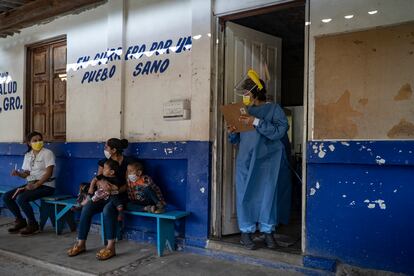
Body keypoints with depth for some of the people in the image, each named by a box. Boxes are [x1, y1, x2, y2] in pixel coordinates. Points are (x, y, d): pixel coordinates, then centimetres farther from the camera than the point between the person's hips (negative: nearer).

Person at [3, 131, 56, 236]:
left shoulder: (47, 153, -9)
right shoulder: (27, 155, 12)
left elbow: (49, 173, -16)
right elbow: (25, 174, 14)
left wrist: (35, 185, -21)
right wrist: (18, 174, -9)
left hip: (45, 185, -7)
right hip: (30, 184, 7)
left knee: (21, 198, -27)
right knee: (6, 197, -4)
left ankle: (33, 224, -9)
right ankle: (20, 221, 11)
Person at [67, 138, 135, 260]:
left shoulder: (128, 162, -5)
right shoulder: (104, 162, 12)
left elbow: (128, 184, -9)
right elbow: (98, 178, 13)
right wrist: (92, 186, -7)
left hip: (120, 195, -5)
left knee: (107, 209, -36)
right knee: (86, 208, -20)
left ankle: (110, 247, -32)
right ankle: (81, 243, -9)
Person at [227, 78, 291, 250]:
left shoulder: (273, 109, 4)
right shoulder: (245, 112, 16)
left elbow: (280, 131, -12)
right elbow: (238, 140, 19)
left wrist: (257, 122, -19)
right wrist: (233, 132, -3)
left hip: (268, 160, -3)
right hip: (246, 160, 3)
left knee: (268, 195, 0)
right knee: (246, 194, -2)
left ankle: (267, 232, 14)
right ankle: (246, 233, 8)